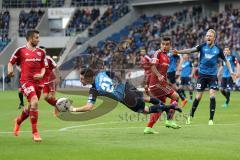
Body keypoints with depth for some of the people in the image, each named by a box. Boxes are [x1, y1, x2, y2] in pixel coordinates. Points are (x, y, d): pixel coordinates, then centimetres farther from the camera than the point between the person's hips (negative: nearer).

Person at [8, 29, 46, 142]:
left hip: (37, 81, 6)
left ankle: (18, 121, 45)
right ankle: (35, 132, -16)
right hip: (26, 81, -6)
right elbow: (11, 62, 6)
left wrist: (41, 74, -1)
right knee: (34, 102, -23)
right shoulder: (20, 51, -3)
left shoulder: (41, 52, 11)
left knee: (32, 107, 13)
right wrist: (10, 70, -15)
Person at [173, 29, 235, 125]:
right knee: (198, 97, 2)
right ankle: (191, 116, 21)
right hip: (202, 75, 0)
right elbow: (191, 50, -19)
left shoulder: (218, 49, 0)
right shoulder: (202, 47, -4)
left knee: (212, 96, -10)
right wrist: (179, 52, -34)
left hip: (213, 75, 0)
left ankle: (211, 119, -1)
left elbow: (225, 60, 13)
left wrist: (230, 71, 2)